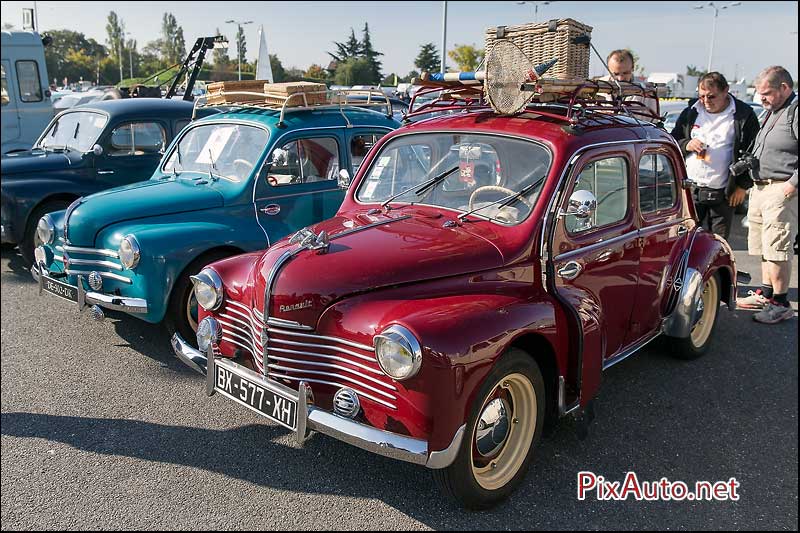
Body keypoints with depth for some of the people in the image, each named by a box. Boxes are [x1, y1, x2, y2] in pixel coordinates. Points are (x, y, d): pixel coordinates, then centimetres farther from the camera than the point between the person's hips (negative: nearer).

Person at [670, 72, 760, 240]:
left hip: (723, 194, -2)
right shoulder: (691, 112, 8)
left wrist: (743, 185, -2)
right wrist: (686, 145, -8)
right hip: (691, 190, 2)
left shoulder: (744, 115, 0)